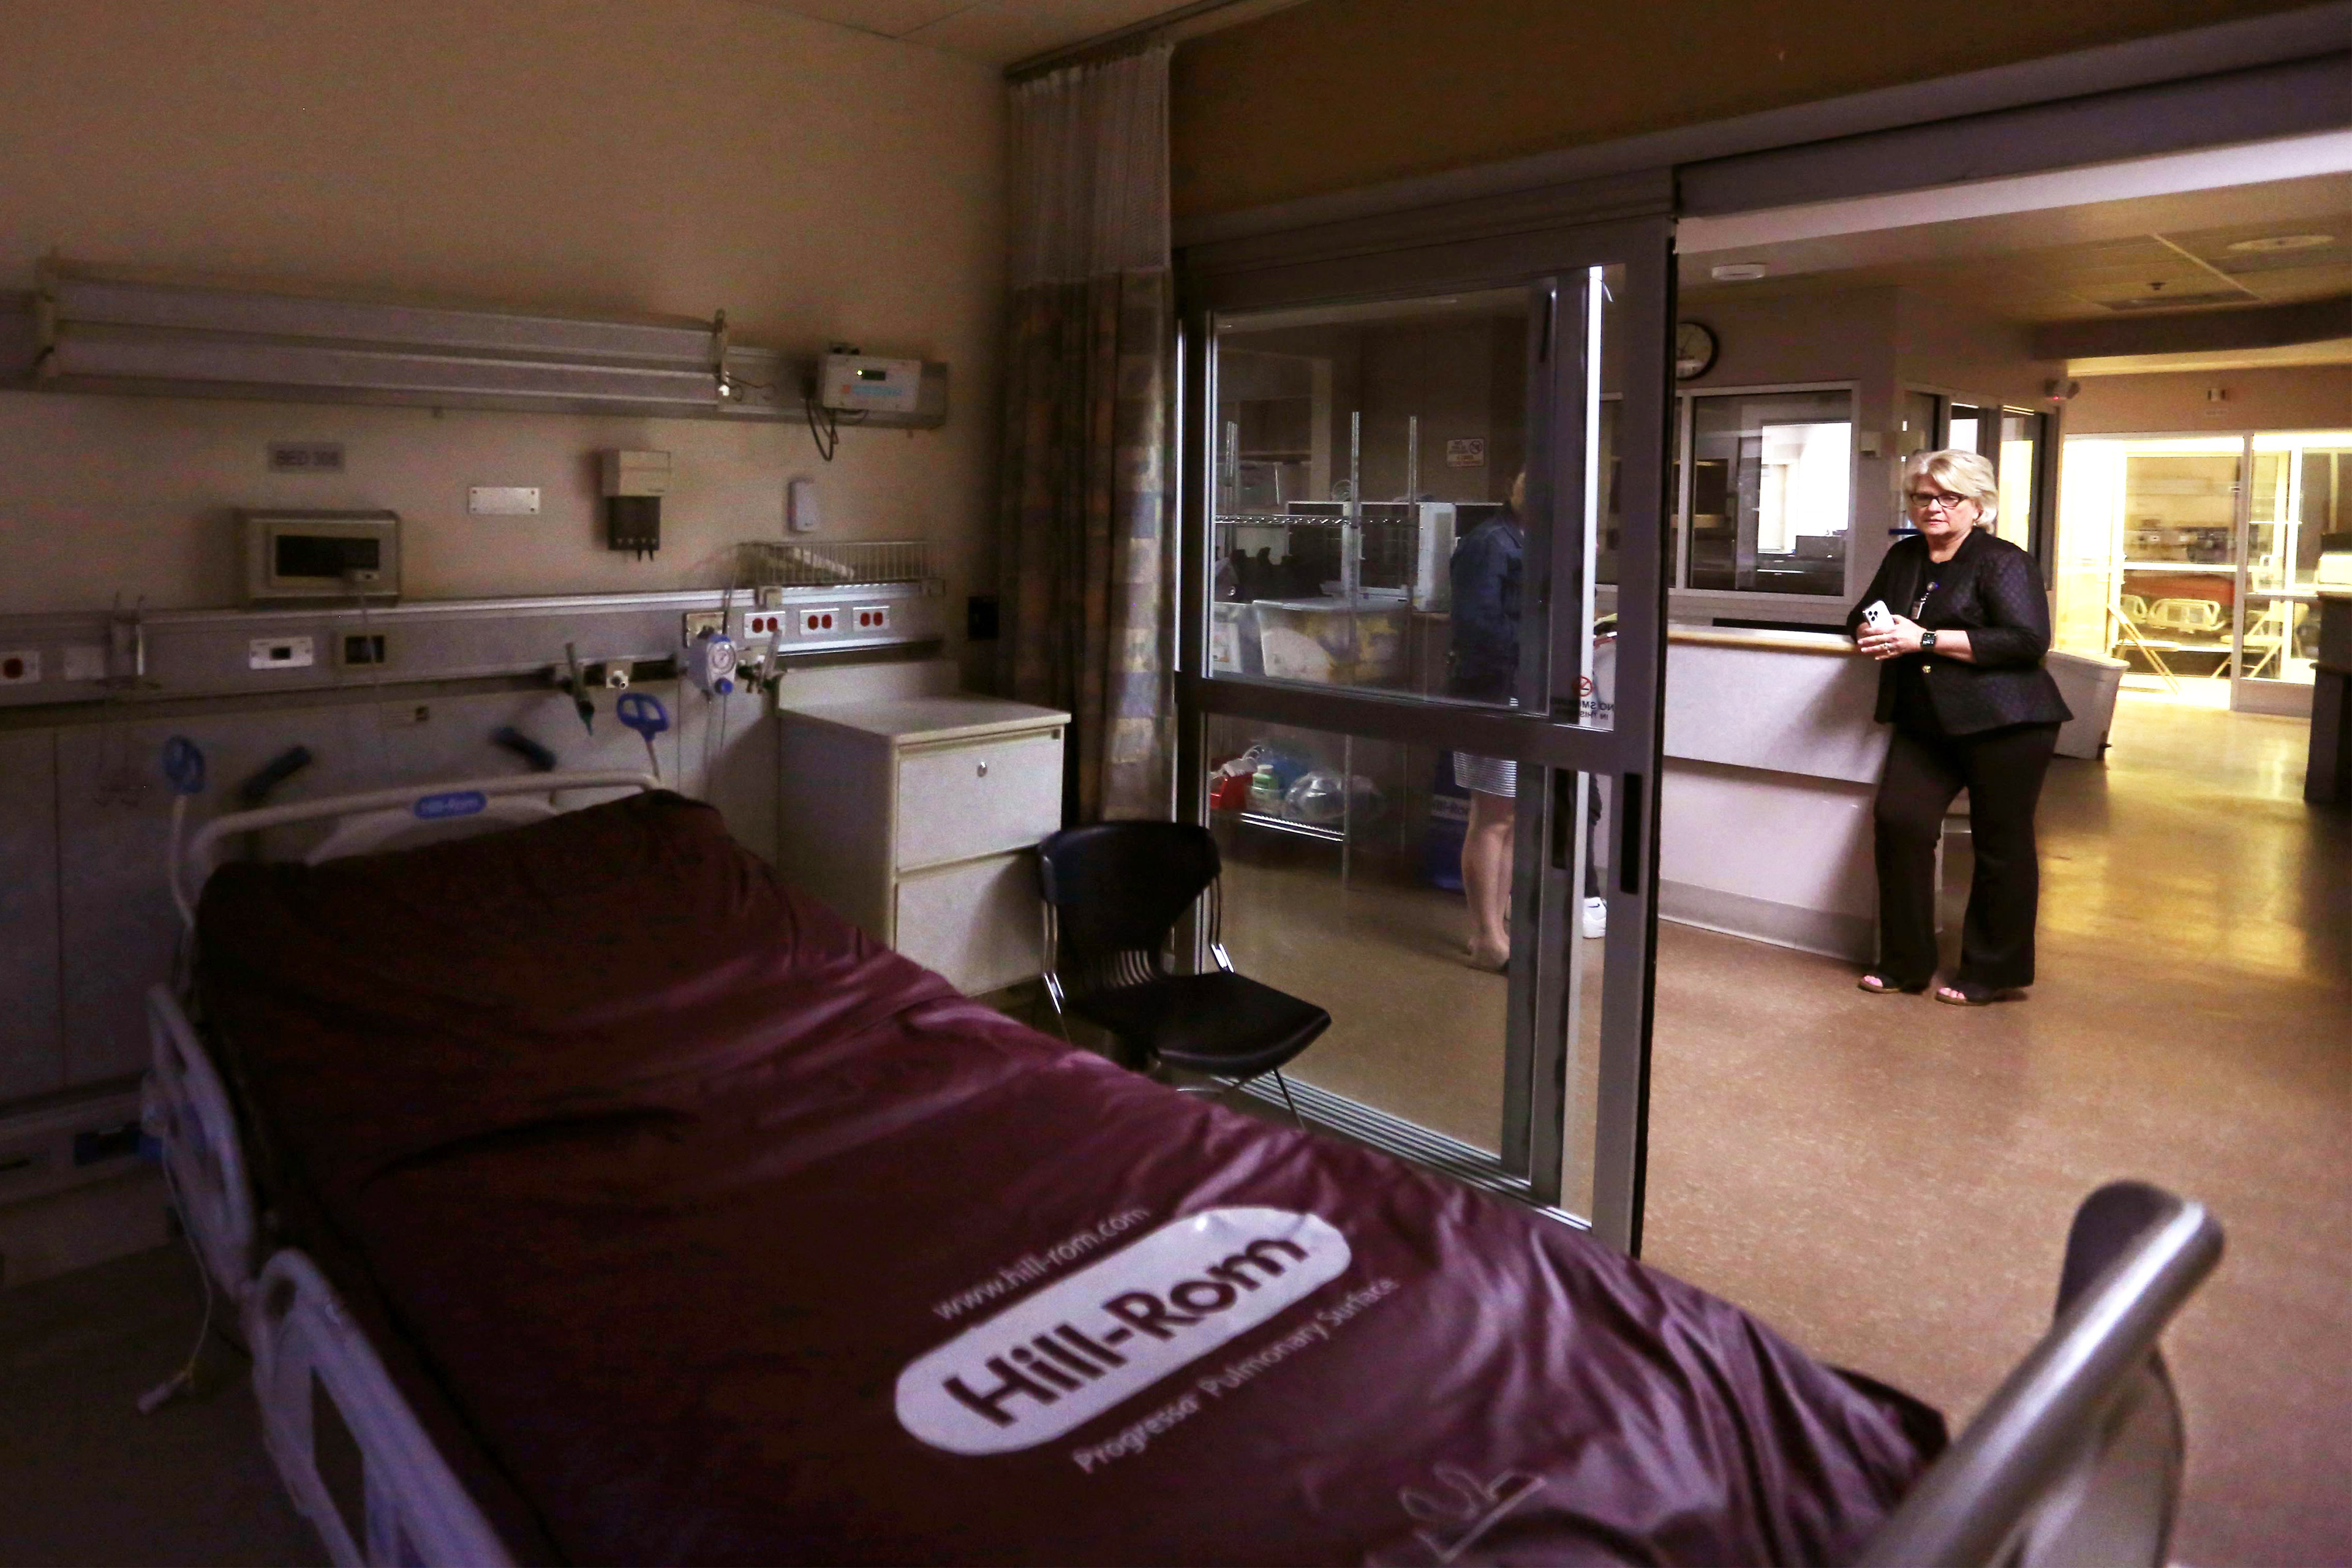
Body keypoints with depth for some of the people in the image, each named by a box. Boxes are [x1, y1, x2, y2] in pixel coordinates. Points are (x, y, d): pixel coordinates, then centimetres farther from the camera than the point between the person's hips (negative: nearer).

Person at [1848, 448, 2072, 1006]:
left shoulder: (2004, 562, -7)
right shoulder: (1904, 558, 16)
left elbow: (2027, 640, -18)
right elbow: (1860, 616, 24)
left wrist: (1924, 639, -21)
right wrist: (1875, 634, -3)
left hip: (2004, 724, -6)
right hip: (1927, 724, 6)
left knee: (2001, 843, 1)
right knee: (1898, 820, -9)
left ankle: (1994, 974, 13)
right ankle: (1904, 962, 1)